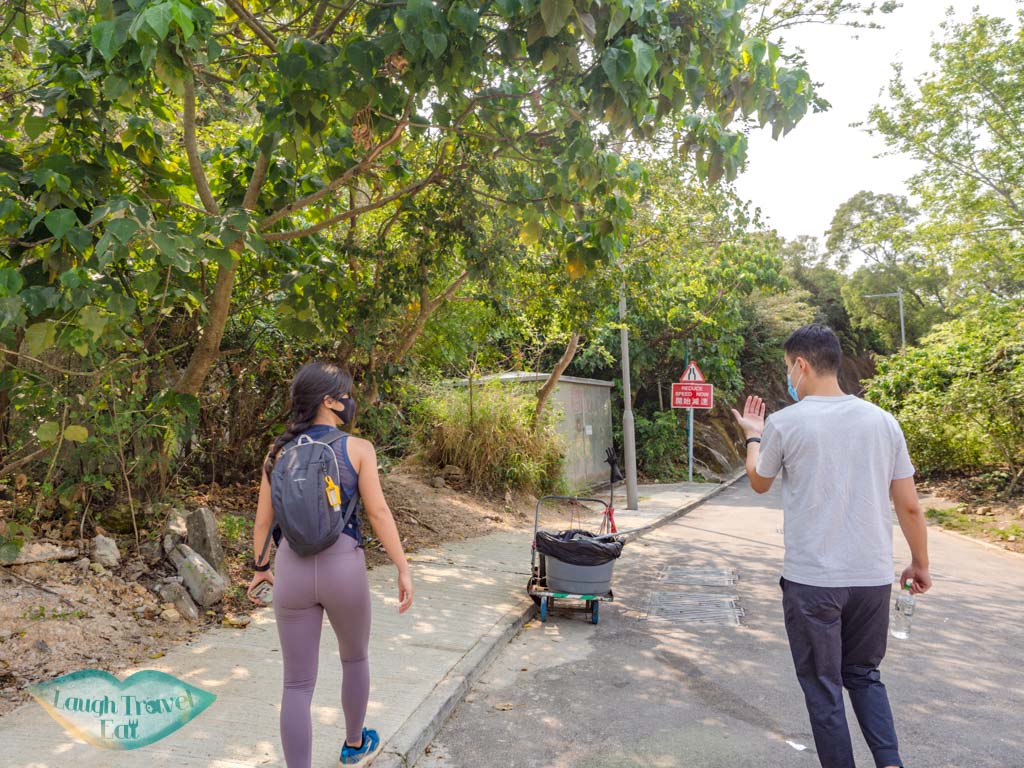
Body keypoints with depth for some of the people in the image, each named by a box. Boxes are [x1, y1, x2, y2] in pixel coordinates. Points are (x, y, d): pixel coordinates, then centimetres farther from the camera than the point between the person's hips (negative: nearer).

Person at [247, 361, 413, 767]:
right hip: (343, 567, -1)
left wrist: (261, 568, 23)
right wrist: (403, 570, -3)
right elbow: (379, 513, -9)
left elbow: (263, 520, 8)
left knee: (297, 685, 9)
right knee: (355, 657, 26)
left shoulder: (278, 452, 3)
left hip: (293, 570, 2)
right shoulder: (357, 448, -7)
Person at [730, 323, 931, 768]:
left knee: (823, 687, 11)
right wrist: (920, 563, 18)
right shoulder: (882, 420, 0)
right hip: (873, 578, 4)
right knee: (864, 674, 22)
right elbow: (909, 506, 4)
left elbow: (759, 483, 8)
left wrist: (753, 435, 25)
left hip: (811, 581, -4)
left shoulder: (785, 423, -10)